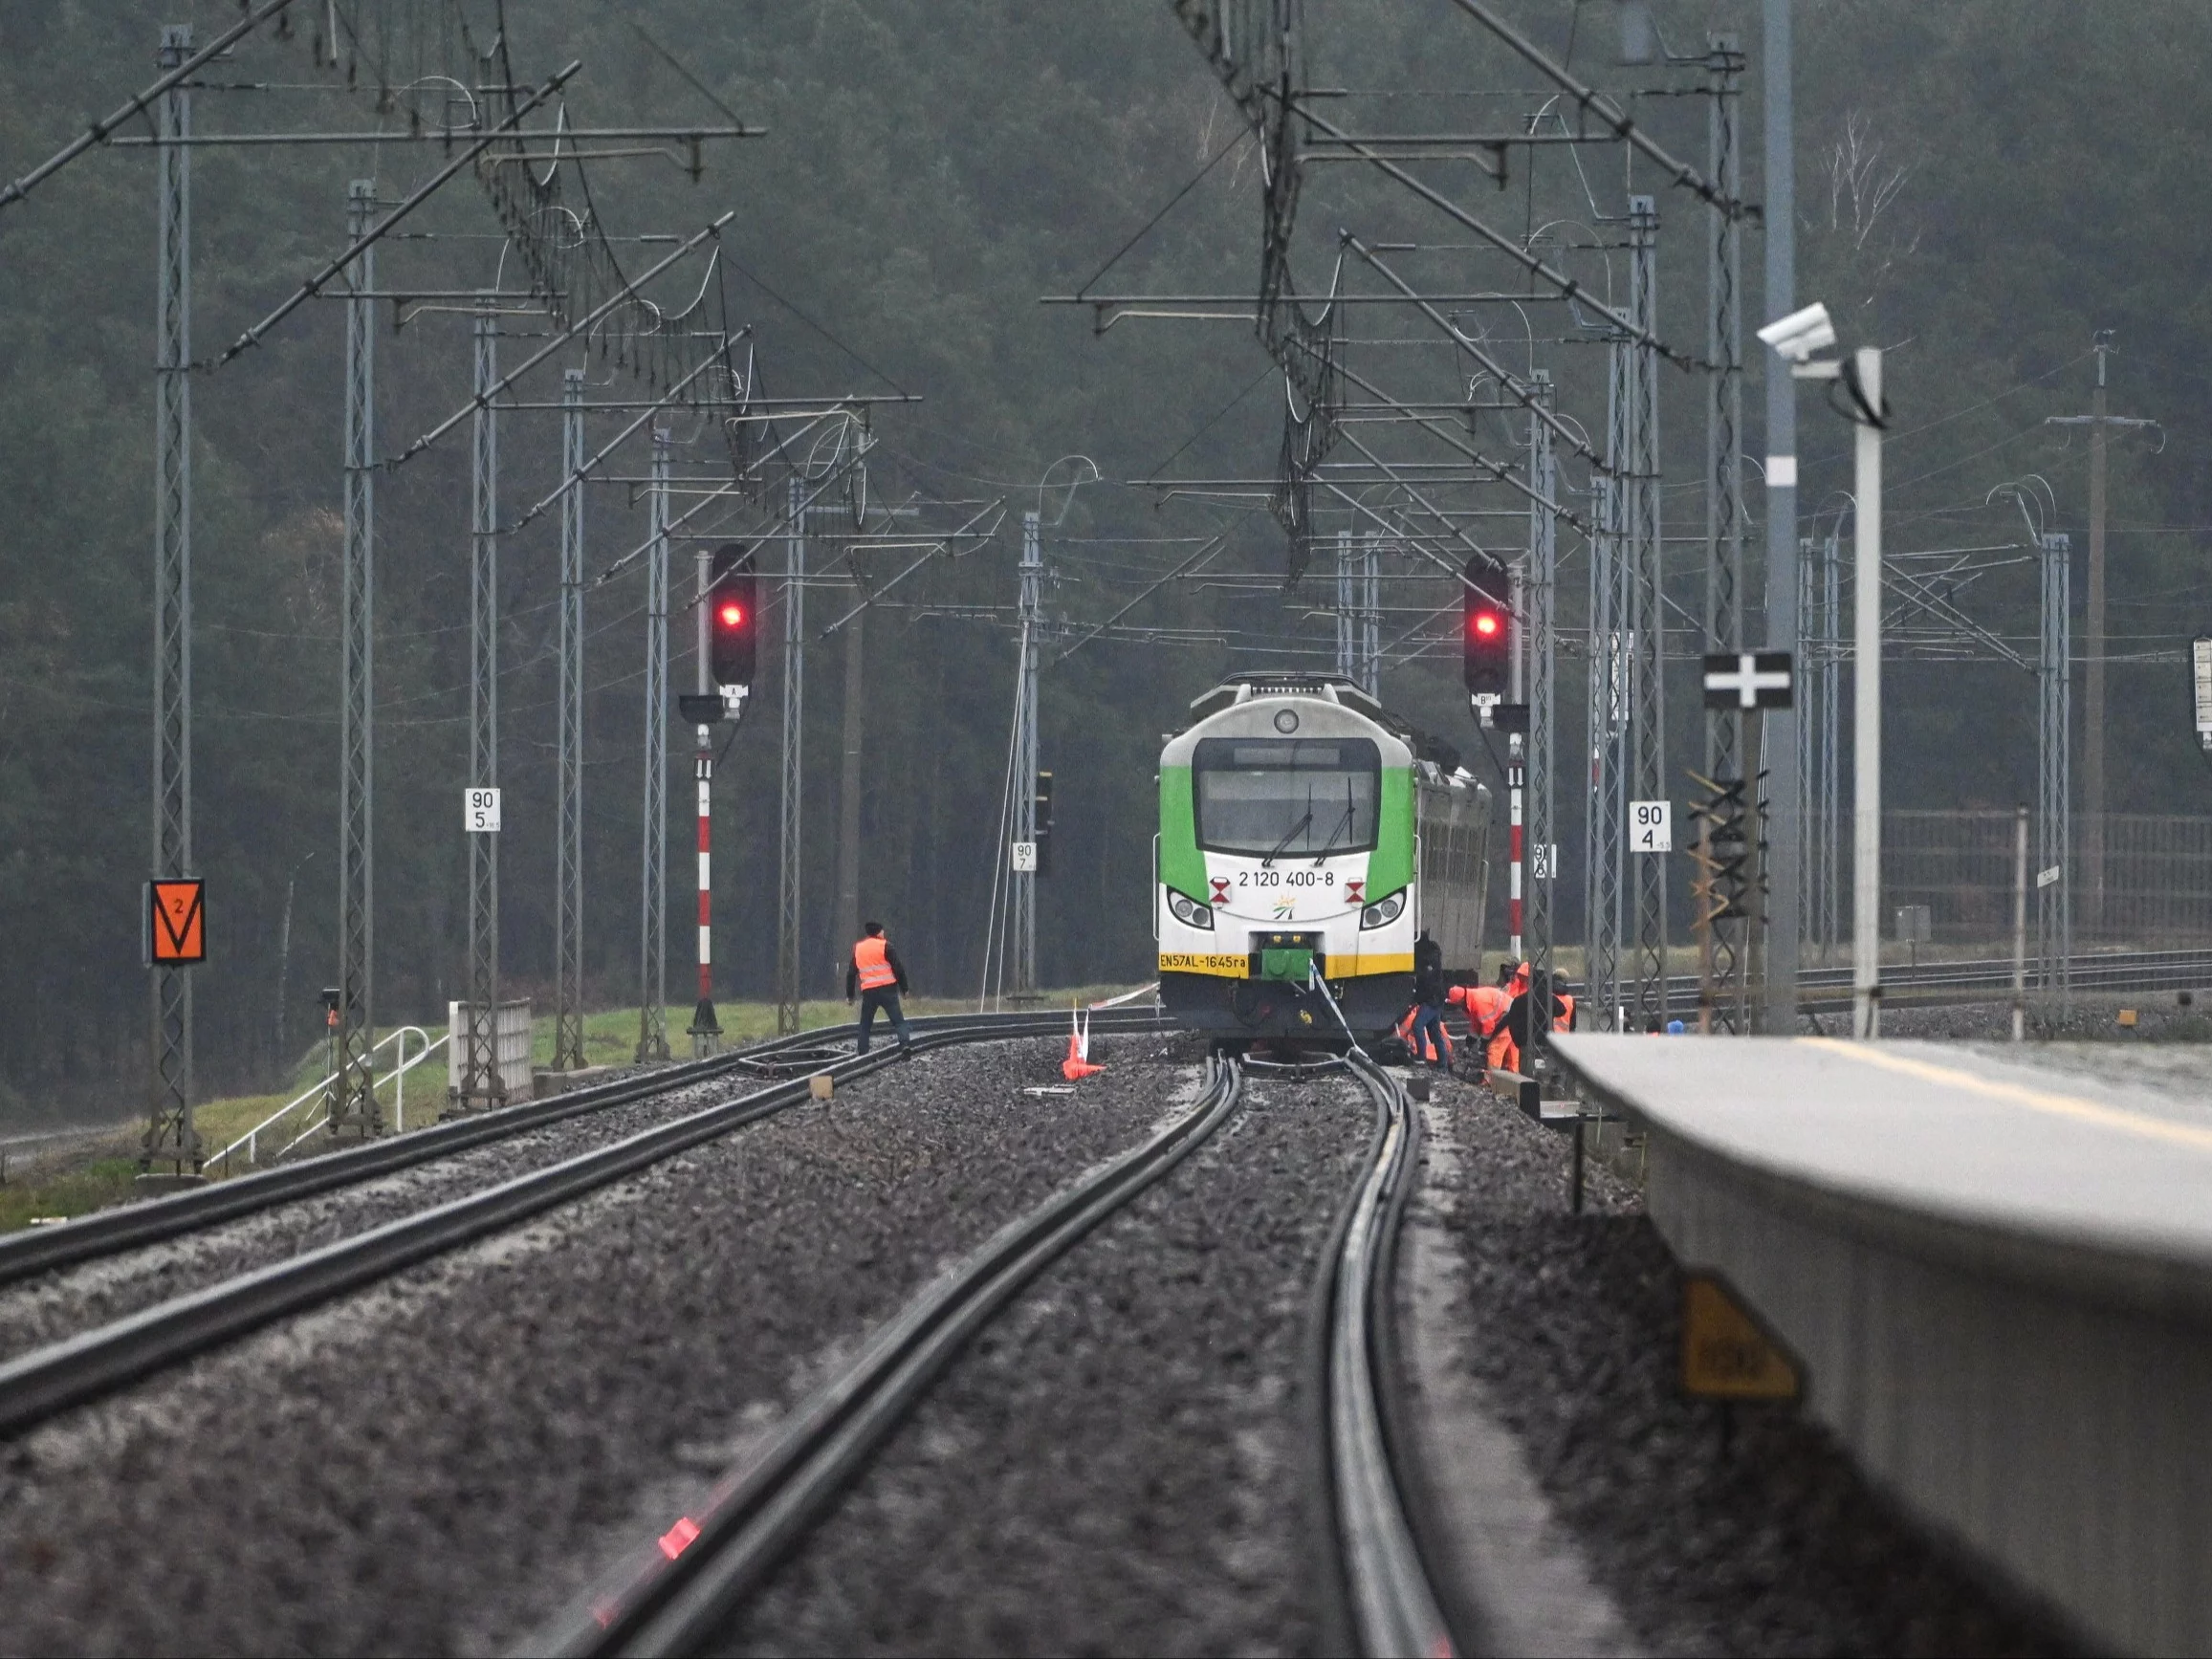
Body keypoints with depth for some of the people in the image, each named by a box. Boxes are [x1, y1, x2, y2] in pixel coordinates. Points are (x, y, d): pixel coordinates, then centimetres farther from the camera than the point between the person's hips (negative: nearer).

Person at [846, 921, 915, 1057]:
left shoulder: (858, 948, 13)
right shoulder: (884, 946, -2)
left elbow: (851, 973, 17)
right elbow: (898, 968, -4)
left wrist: (849, 995, 24)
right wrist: (904, 988, 5)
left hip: (868, 991, 3)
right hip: (887, 989, -3)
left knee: (865, 1024, 14)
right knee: (898, 1020, -4)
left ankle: (863, 1051, 9)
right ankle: (905, 1042, -25)